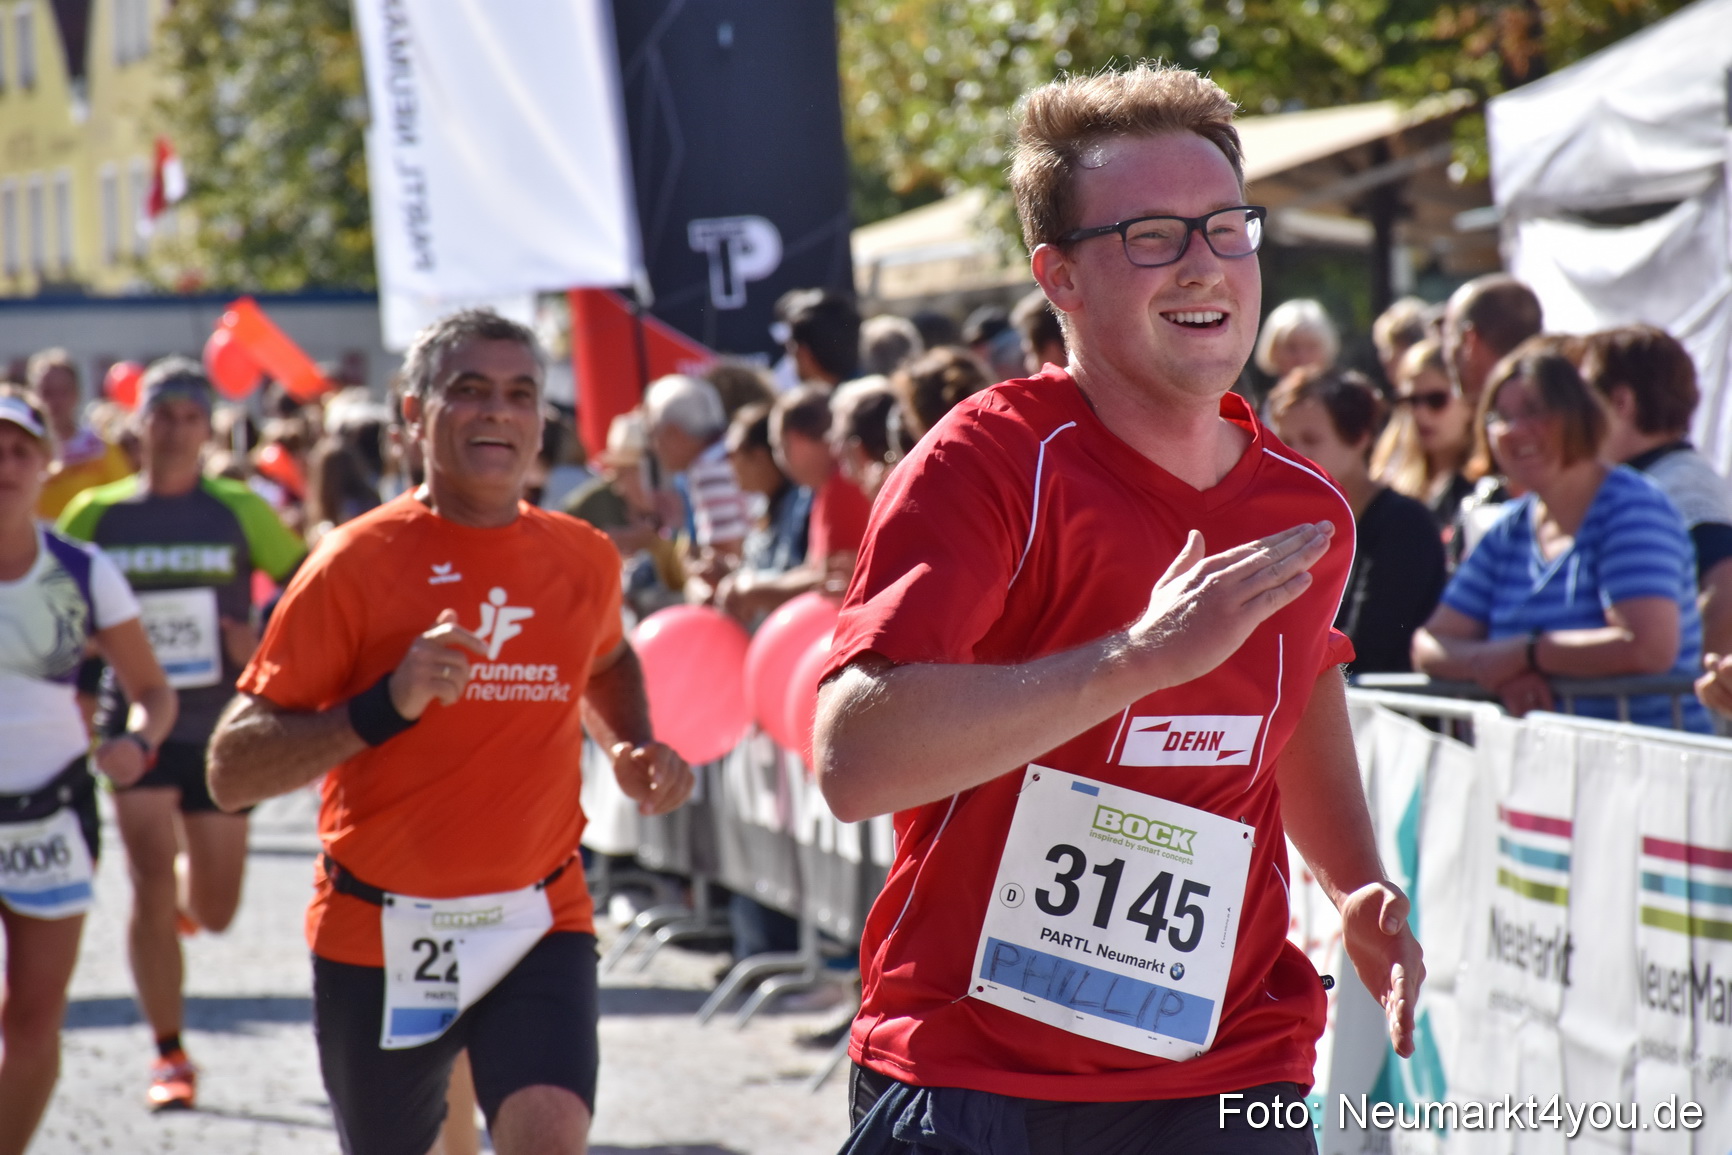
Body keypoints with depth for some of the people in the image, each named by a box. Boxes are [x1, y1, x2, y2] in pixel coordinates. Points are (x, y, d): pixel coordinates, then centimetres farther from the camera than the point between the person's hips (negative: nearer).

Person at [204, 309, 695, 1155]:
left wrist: (631, 748, 9)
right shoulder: (357, 563, -9)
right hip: (378, 937, -1)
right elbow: (231, 774, -12)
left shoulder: (586, 560, 4)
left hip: (539, 924, 2)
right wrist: (386, 705, -25)